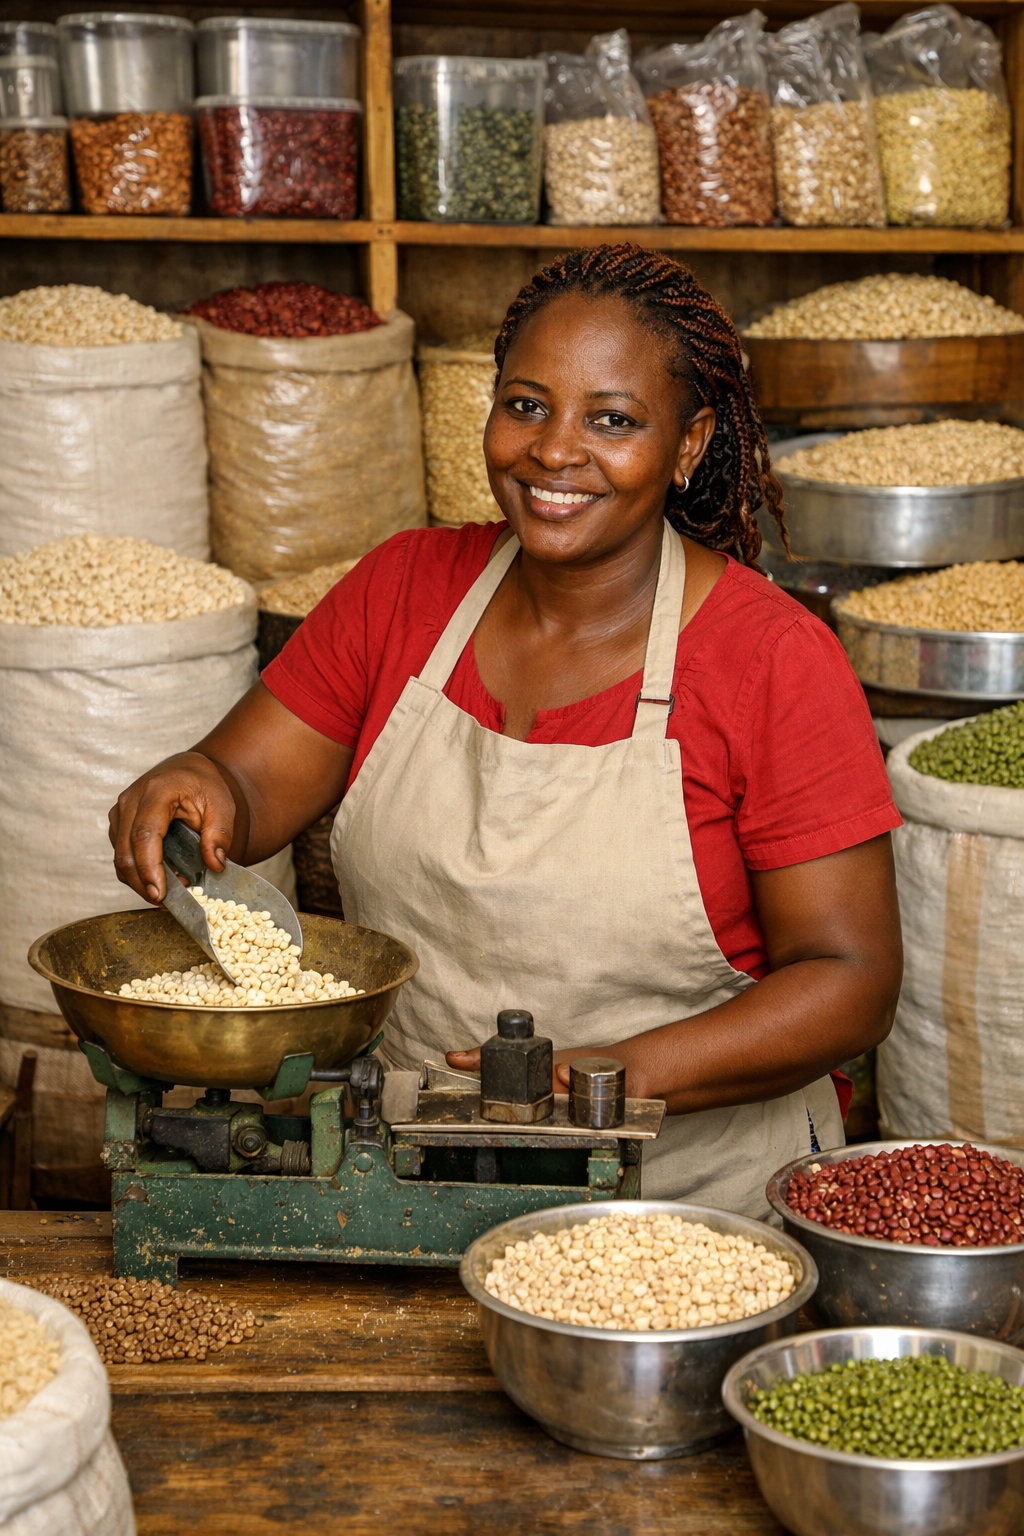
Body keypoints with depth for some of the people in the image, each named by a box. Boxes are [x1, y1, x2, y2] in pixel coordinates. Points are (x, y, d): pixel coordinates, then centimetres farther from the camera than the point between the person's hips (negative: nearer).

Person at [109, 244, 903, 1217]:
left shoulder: (773, 661, -8)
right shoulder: (403, 588, 5)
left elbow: (849, 982, -9)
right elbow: (246, 785, 5)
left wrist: (629, 1074, -23)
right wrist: (191, 789, -18)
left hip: (693, 1199, -2)